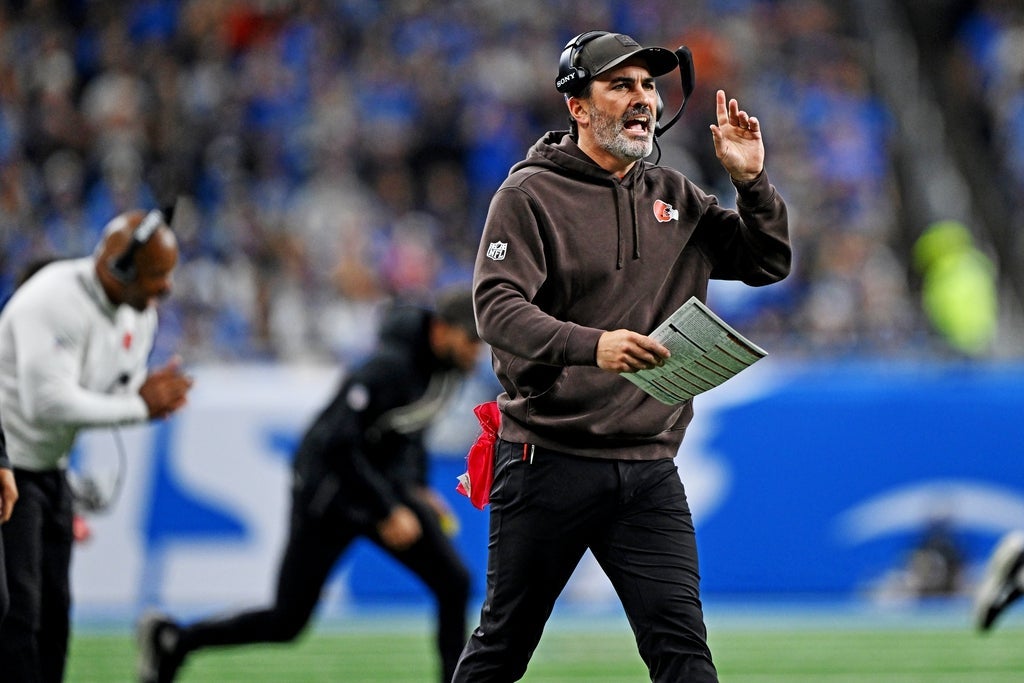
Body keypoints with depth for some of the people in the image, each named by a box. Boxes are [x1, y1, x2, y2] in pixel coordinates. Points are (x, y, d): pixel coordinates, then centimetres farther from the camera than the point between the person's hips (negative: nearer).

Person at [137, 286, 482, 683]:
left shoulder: (448, 367, -3)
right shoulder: (388, 368, -29)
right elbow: (338, 446, -31)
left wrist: (418, 487, 12)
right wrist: (387, 513, -27)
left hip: (388, 487, 7)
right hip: (329, 494, -7)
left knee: (453, 582, -10)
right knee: (287, 623, 2)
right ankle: (171, 640, 22)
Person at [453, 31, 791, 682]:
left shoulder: (676, 198, 13)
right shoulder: (531, 194, -5)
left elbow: (769, 262, 17)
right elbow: (497, 307, -18)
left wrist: (752, 182, 0)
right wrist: (592, 344, -35)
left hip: (649, 472, 4)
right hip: (550, 462, -4)